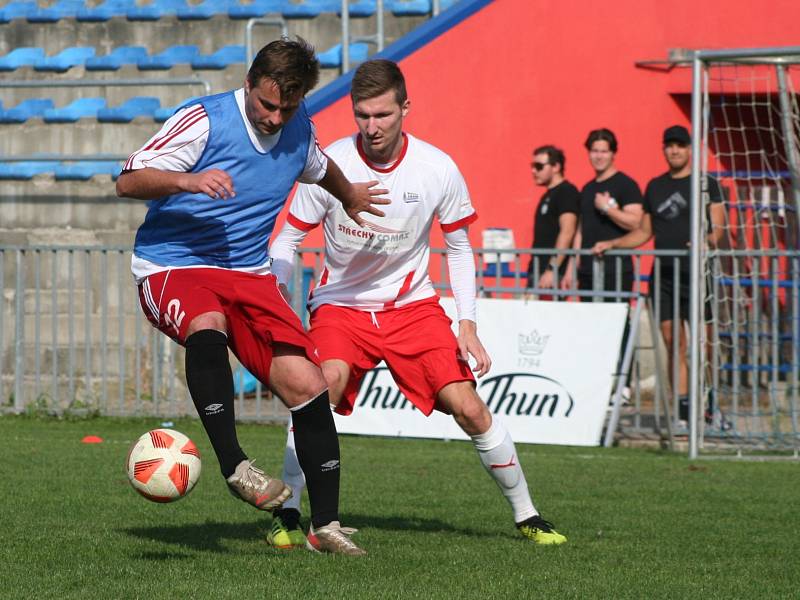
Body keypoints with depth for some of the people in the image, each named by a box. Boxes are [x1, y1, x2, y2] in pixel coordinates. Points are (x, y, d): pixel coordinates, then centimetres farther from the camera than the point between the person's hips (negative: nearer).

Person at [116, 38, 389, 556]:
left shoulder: (299, 128, 6)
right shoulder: (204, 121, -12)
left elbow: (317, 167, 32)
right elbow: (128, 181, -15)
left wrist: (350, 195, 50)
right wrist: (187, 181, -32)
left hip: (250, 274, 6)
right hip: (173, 264, -5)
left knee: (307, 385, -9)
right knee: (208, 326, -41)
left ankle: (326, 526, 0)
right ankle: (234, 466, -39)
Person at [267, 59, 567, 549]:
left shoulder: (438, 169, -12)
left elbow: (460, 248, 2)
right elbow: (289, 240, -5)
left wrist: (468, 325, -7)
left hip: (413, 304, 1)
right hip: (340, 303, -1)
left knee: (469, 407, -10)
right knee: (326, 380, -30)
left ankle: (527, 516, 9)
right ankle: (288, 516, -20)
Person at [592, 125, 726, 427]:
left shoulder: (706, 184, 4)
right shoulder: (655, 187, 18)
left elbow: (718, 225, -4)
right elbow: (644, 232, 24)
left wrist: (710, 240, -25)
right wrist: (611, 244, 15)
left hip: (695, 274, -5)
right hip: (663, 274, 5)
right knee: (673, 344, 2)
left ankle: (711, 405, -5)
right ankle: (682, 410, 4)